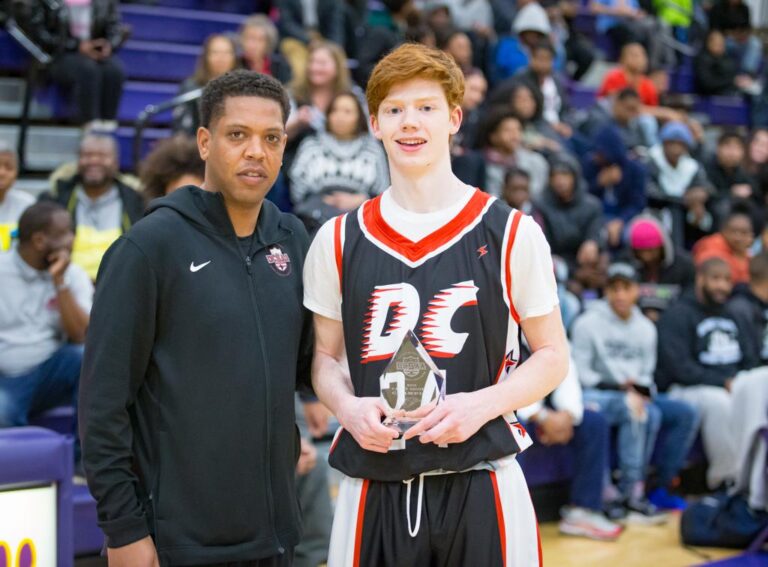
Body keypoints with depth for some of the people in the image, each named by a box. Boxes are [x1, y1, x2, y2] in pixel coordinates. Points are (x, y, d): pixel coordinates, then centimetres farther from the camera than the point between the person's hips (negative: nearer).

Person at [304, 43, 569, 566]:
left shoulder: (512, 233, -1)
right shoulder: (338, 241, 6)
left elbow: (552, 356, 3)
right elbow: (325, 356, 13)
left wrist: (481, 404, -13)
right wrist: (348, 408, -8)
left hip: (480, 484, -1)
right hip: (373, 488, 2)